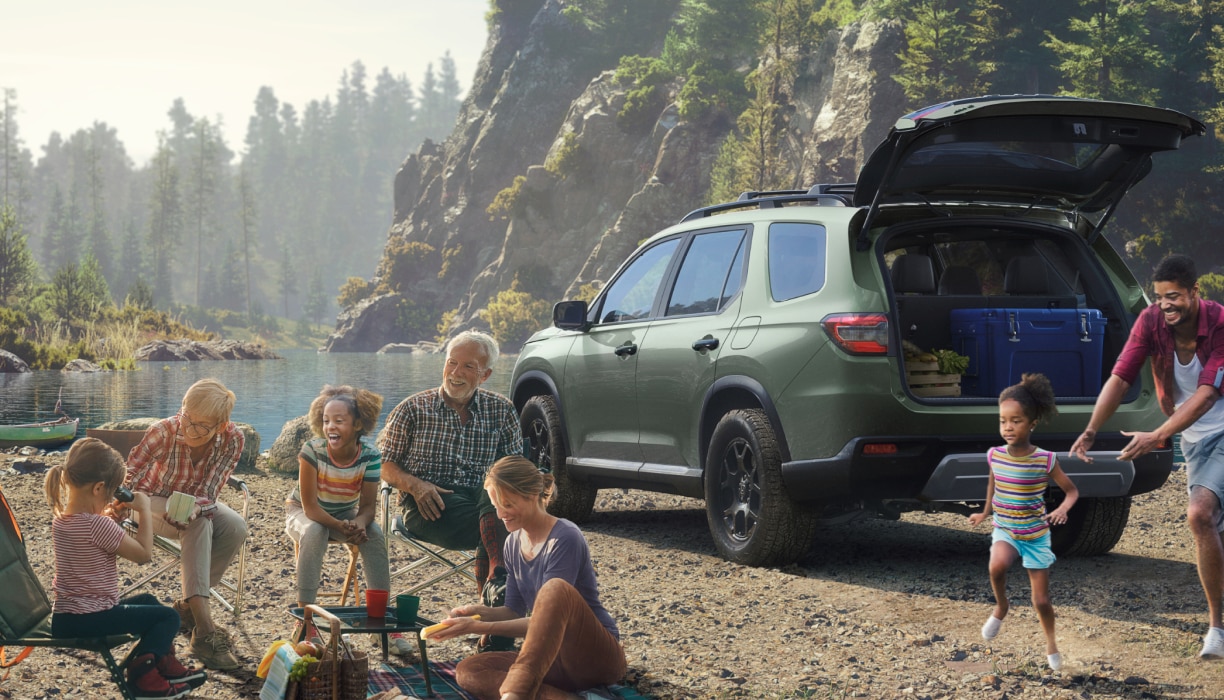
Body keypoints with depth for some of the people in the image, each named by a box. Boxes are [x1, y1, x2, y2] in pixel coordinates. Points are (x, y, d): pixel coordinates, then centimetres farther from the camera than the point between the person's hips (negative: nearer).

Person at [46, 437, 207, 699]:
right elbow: (143, 553, -17)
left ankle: (165, 664, 32)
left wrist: (107, 518, 9)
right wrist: (144, 510, -8)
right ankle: (142, 677, -1)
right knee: (168, 616, 2)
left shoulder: (61, 519, 4)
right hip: (86, 621, -9)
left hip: (65, 617, 10)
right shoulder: (97, 525, -24)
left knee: (148, 601, 29)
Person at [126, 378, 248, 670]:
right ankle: (205, 631, -38)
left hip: (197, 503, 4)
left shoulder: (232, 440, -21)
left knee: (236, 527, -27)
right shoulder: (164, 432, -30)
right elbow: (129, 479, -33)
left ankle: (188, 605, -12)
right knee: (199, 526, -34)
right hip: (156, 502, -4)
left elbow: (207, 492, -23)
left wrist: (193, 507, -45)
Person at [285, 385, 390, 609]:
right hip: (302, 512, -2)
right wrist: (341, 527, -43)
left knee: (374, 534, -26)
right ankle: (304, 609, -28)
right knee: (314, 532, -35)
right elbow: (310, 506, -27)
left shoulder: (370, 455, -21)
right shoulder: (312, 450, -29)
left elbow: (367, 506, -18)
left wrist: (359, 523, -42)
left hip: (345, 514, 2)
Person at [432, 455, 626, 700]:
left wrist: (481, 627, -23)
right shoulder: (513, 543, 8)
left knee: (556, 589, -35)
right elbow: (515, 612, 13)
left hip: (598, 655, -7)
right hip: (553, 658, 8)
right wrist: (481, 612, -8)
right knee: (468, 671, -13)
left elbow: (547, 620, -19)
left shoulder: (565, 539, -16)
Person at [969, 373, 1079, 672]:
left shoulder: (1045, 460, -16)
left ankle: (1051, 643, 33)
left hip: (1036, 534, -1)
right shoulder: (995, 455, -8)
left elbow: (1072, 490, -4)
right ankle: (1001, 607, -2)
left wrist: (1062, 509, -23)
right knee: (998, 566, -33)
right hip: (1005, 530, 1)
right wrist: (985, 513, 18)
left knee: (1041, 600, 4)